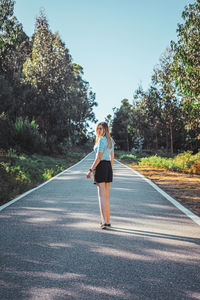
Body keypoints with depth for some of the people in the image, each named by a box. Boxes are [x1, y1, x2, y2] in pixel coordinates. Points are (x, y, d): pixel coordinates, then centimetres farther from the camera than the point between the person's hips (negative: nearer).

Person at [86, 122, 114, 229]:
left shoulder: (101, 140, -12)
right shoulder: (110, 140, 15)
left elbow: (98, 157, -18)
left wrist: (91, 170, -15)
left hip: (100, 167, -8)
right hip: (108, 167, 8)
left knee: (102, 195, -8)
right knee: (106, 196, 13)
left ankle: (104, 221, -10)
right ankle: (108, 220, 17)